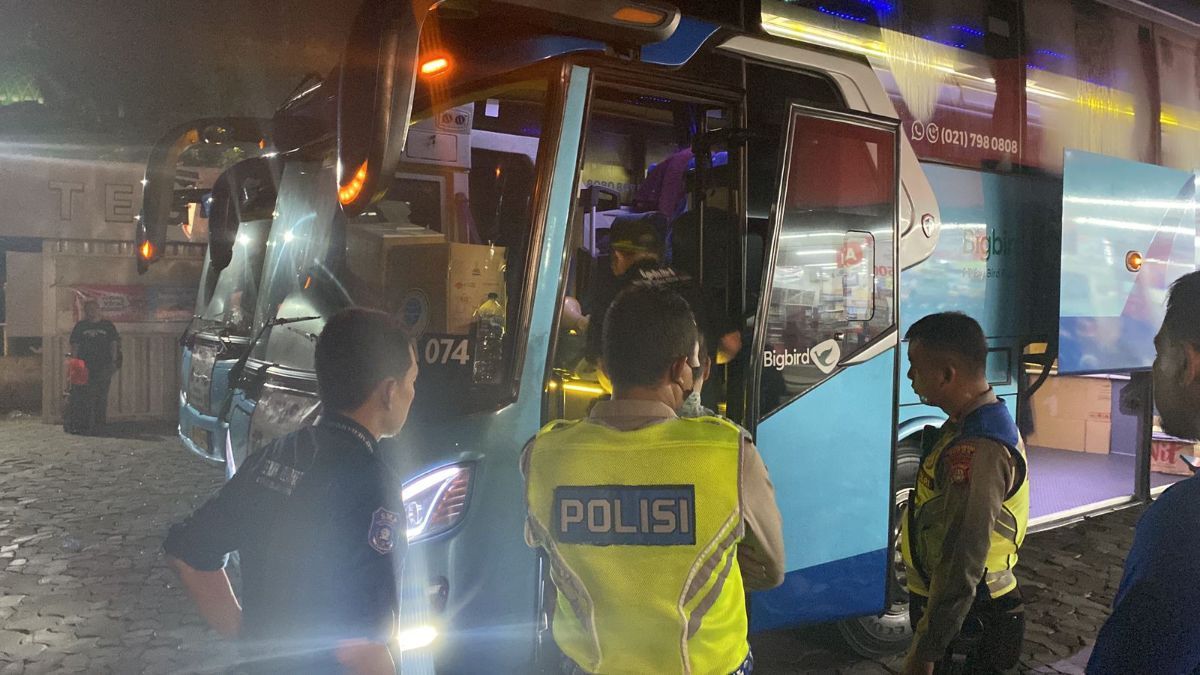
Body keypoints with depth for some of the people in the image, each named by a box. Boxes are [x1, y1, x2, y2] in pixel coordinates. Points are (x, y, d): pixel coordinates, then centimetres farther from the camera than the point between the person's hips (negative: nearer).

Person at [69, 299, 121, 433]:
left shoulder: (107, 325, 9)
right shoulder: (80, 326, 9)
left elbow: (113, 344, 7)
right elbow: (74, 345, 6)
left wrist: (113, 361, -3)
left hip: (104, 366, 0)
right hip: (86, 367, 0)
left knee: (102, 396, 3)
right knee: (86, 397, -5)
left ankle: (100, 424, 10)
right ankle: (85, 426, -3)